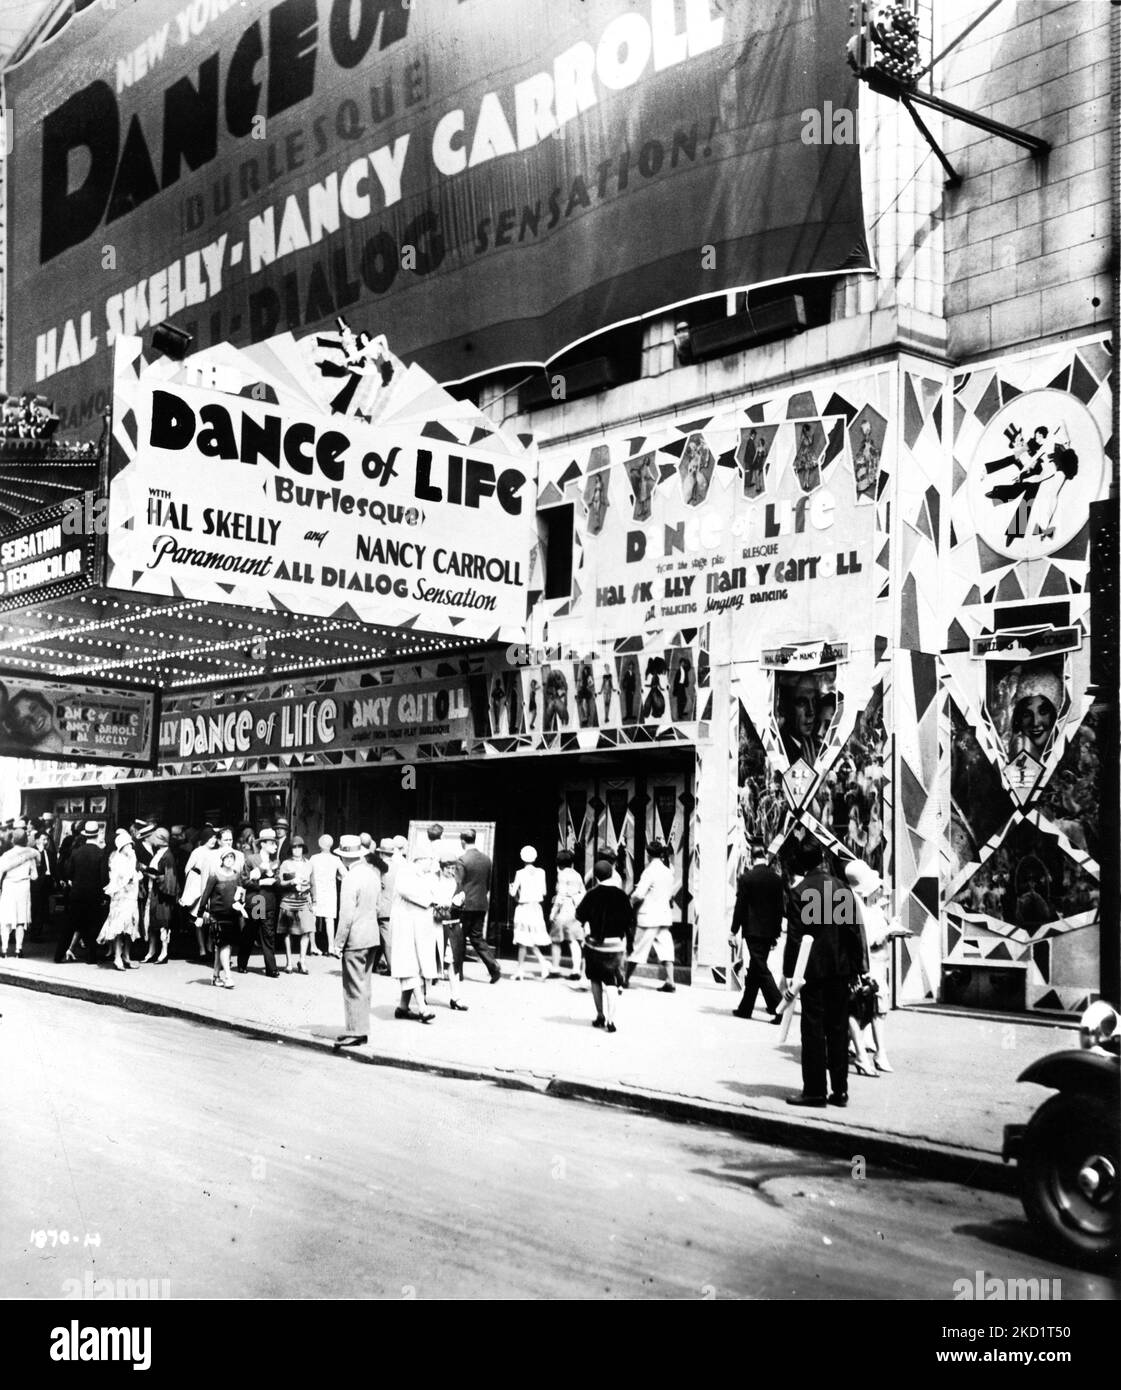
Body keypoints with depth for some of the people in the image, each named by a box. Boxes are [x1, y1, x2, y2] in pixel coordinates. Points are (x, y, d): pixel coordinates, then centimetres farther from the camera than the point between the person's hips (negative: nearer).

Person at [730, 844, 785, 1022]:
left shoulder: (746, 878, -10)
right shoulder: (777, 879, 3)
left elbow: (740, 907, -8)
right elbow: (780, 908, 7)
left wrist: (734, 931, 0)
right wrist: (776, 933, 14)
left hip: (753, 930, -5)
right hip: (770, 931, 5)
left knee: (761, 970, -4)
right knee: (755, 969, 14)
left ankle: (779, 1007, -14)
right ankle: (745, 1008, 22)